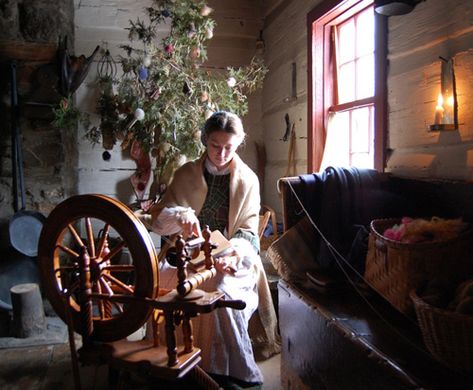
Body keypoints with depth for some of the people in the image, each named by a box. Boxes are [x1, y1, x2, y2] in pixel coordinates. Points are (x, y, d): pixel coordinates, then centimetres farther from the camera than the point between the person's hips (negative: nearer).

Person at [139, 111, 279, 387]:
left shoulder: (248, 180, 7)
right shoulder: (186, 174, 9)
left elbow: (248, 230, 2)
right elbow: (158, 217, 1)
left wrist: (233, 254, -21)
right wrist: (180, 216, -23)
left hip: (231, 257, -1)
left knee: (220, 287, -36)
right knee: (159, 276, -32)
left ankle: (236, 370, -20)